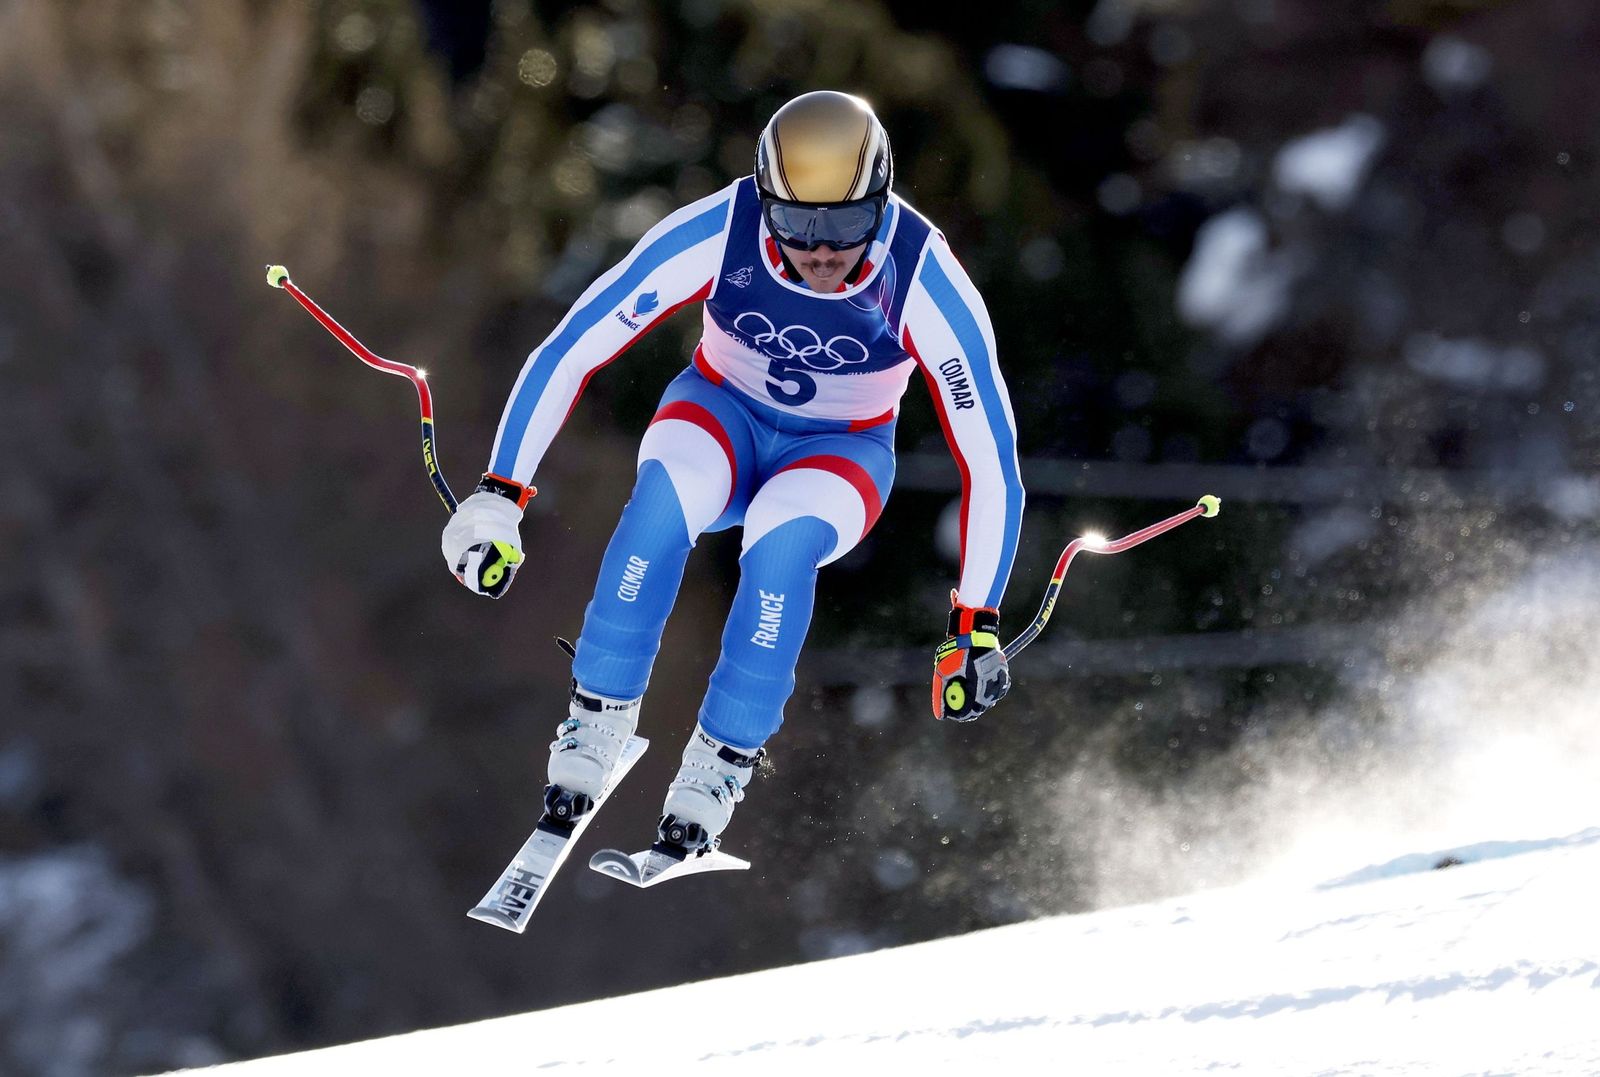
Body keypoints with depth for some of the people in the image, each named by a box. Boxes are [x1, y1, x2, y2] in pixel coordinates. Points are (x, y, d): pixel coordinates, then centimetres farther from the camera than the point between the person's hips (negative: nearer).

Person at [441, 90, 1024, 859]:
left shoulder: (927, 286, -29)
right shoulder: (715, 236, -28)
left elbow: (990, 459, -20)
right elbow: (567, 354, -21)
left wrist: (974, 626, -21)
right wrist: (498, 497, -25)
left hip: (839, 453, -1)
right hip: (722, 415, 1)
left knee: (783, 539, -36)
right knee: (663, 500, -35)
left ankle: (722, 761, -19)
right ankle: (598, 718, -18)